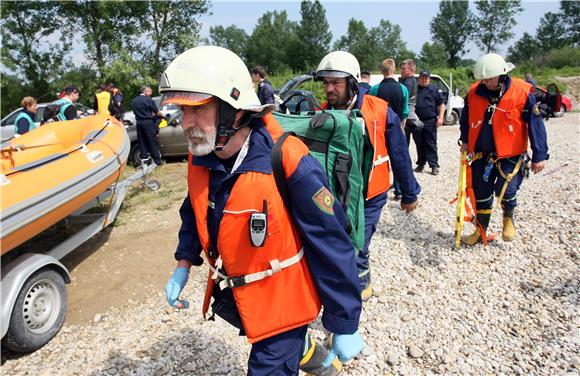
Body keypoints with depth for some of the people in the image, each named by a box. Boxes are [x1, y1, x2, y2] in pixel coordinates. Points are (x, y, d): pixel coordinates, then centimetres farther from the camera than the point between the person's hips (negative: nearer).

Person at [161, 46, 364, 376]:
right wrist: (184, 263, 7)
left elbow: (332, 246, -23)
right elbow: (195, 211, 13)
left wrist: (345, 325, -17)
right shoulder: (201, 159, -9)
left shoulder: (289, 164, -30)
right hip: (233, 296, 7)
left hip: (282, 301, -7)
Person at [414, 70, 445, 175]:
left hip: (430, 121, -3)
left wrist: (440, 117, -8)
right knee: (419, 144, 9)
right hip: (417, 121, 3)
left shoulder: (434, 89, 5)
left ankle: (434, 166, 0)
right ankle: (421, 164, 19)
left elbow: (441, 104, 3)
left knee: (431, 144, -3)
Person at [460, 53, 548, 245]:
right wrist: (465, 140, 6)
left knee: (506, 191, -15)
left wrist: (539, 156, -7)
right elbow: (465, 118, 15)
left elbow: (536, 125, -8)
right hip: (481, 155, 4)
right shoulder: (474, 92, -3)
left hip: (510, 156, -3)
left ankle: (508, 217, 21)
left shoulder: (522, 92, -12)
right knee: (481, 195, 9)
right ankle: (480, 231, 27)